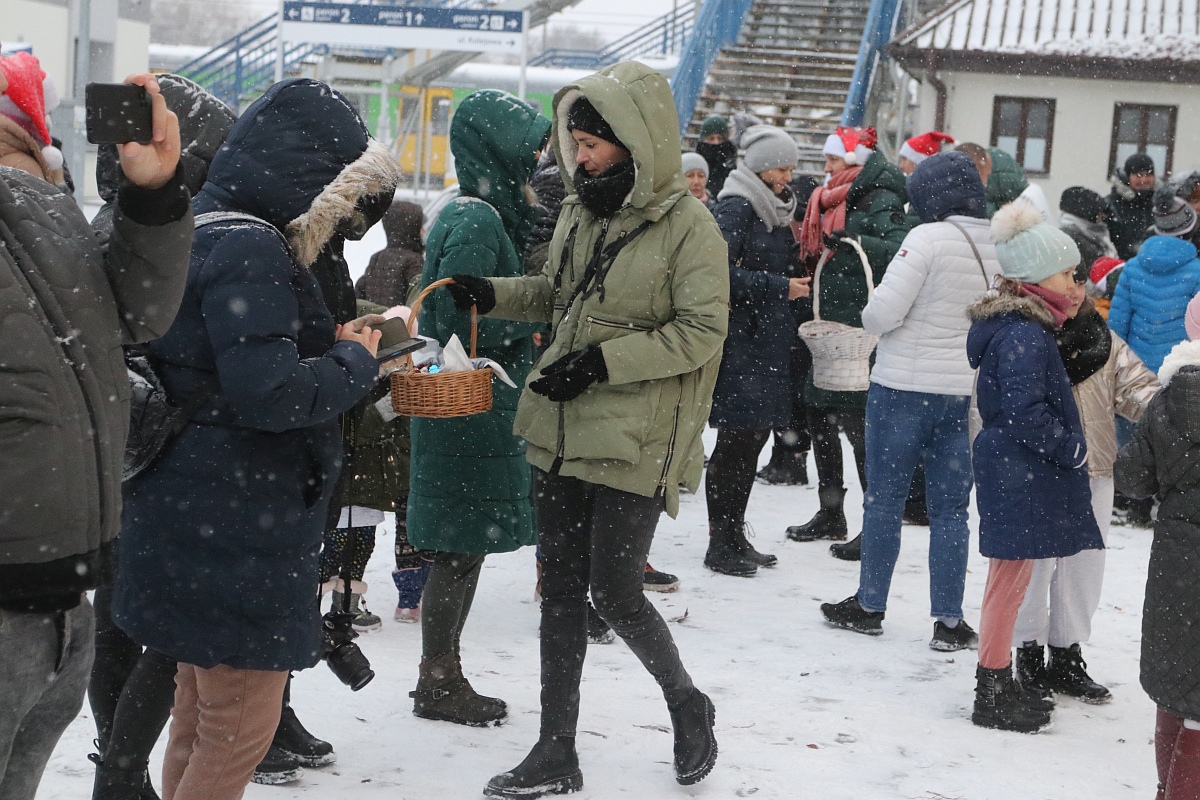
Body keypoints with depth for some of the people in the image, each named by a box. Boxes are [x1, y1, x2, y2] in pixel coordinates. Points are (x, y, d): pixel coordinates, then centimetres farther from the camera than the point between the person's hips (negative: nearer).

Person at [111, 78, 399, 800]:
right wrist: (355, 362, -10)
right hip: (236, 528, -10)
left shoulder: (204, 235, 13)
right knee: (244, 721, 0)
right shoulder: (250, 248, -18)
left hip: (199, 517, 10)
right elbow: (268, 390, -26)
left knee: (202, 713, 20)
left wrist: (338, 349, 5)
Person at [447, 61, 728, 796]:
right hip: (565, 432, 7)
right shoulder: (581, 212, 8)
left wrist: (603, 362, -20)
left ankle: (687, 704, 24)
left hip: (635, 442, -7)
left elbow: (702, 331, -14)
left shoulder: (687, 225, -13)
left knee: (614, 589, -4)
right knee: (561, 588, 10)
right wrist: (493, 294, 4)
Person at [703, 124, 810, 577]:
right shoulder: (735, 209, -11)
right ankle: (720, 545, 1)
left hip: (768, 340, 9)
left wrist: (798, 278, 5)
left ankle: (735, 537, 20)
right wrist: (780, 286, -18)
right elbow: (723, 272, -20)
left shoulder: (777, 210, 17)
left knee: (755, 435, 11)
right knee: (737, 438, -6)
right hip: (739, 340, -9)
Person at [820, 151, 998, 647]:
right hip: (968, 392, 4)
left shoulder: (929, 238, -15)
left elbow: (884, 312, -17)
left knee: (884, 498, 9)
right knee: (950, 507, 10)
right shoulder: (1003, 247, 1)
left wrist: (869, 317, 3)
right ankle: (949, 621, 11)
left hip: (905, 387, -4)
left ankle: (869, 606, 19)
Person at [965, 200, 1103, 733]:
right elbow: (1026, 414, -25)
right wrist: (1072, 449, -15)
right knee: (1011, 575, -3)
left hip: (1014, 470, 10)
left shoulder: (1024, 328, 13)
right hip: (1018, 475, -10)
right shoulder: (1024, 336, -20)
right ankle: (992, 696, 5)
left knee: (1011, 578, 17)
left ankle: (998, 683, 28)